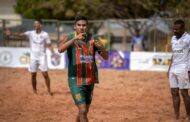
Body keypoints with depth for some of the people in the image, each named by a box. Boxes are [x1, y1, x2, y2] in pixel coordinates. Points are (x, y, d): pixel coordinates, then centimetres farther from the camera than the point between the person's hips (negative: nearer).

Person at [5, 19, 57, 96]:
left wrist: (53, 53, -17)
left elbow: (49, 45, 1)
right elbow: (21, 35, -17)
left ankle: (49, 90, 6)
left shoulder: (45, 34, -3)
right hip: (33, 57, 2)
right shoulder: (31, 33, -2)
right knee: (33, 75, 4)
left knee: (45, 74, -6)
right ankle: (34, 91, 17)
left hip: (42, 57, -2)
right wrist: (11, 34, -34)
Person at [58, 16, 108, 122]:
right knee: (82, 110, -15)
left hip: (90, 80, 4)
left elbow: (106, 57, 0)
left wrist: (101, 47, -22)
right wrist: (75, 38, -38)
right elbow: (60, 49, -27)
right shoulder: (69, 38, -6)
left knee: (85, 111, 15)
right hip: (75, 81, -4)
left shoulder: (93, 38, 3)